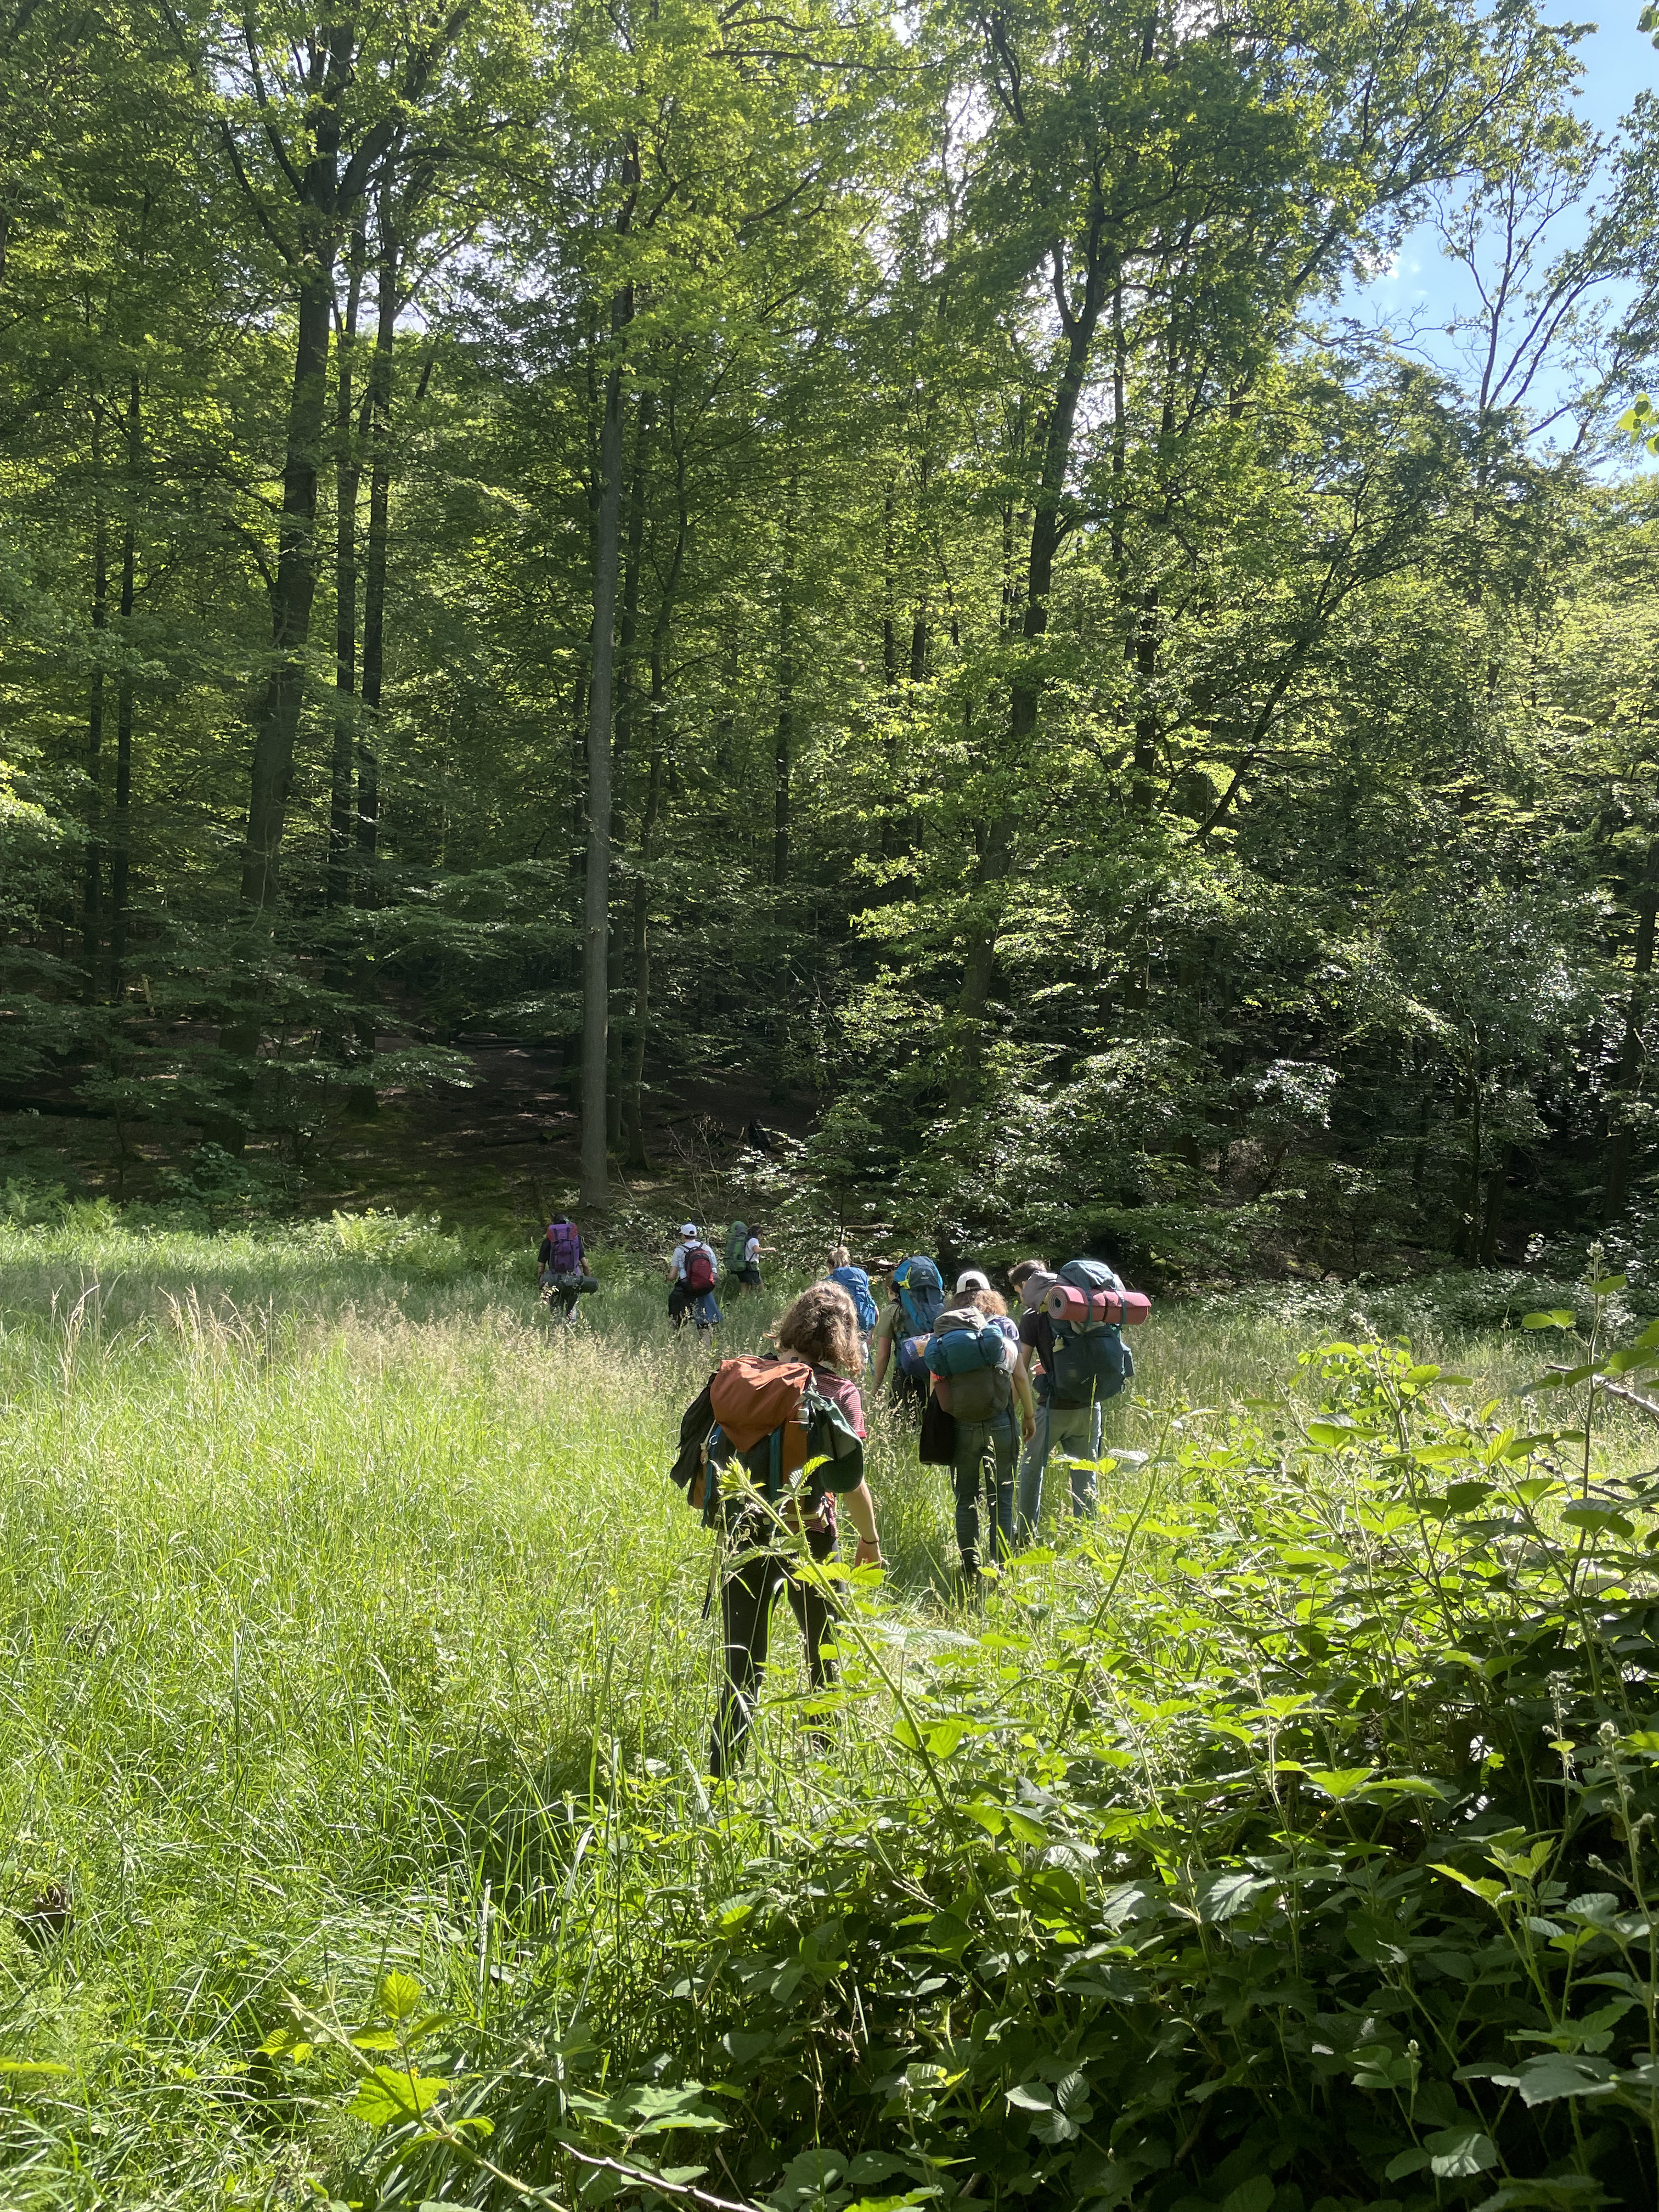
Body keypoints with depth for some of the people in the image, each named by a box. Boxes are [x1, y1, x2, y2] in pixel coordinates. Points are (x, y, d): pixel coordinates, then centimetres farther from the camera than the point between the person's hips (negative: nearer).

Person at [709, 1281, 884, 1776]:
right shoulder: (840, 1392, -11)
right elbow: (850, 1481, -12)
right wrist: (870, 1540, 2)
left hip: (747, 1527, 2)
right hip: (806, 1532, -2)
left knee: (743, 1664, 7)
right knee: (824, 1651, 21)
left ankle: (720, 1774, -1)